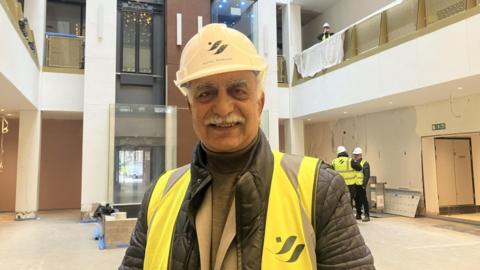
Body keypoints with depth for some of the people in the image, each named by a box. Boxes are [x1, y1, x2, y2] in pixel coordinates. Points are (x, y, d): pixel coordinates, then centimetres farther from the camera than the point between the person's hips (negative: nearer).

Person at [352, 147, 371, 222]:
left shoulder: (365, 163, -5)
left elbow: (367, 175, -11)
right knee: (357, 200, 13)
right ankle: (358, 214, 23)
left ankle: (367, 215, 0)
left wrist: (364, 184, -16)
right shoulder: (353, 162, 14)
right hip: (354, 185, 6)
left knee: (364, 200, -5)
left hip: (361, 185, -6)